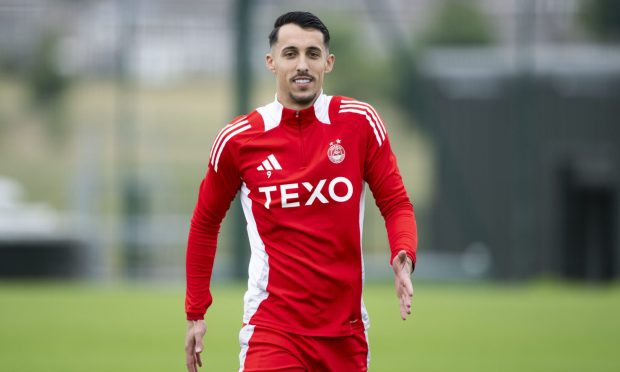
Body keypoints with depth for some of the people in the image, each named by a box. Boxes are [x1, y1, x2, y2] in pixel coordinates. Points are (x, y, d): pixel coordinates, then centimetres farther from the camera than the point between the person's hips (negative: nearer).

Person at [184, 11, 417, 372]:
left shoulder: (360, 122, 0)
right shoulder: (238, 139, -1)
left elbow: (396, 203, 5)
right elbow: (205, 223, 12)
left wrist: (403, 258, -16)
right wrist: (195, 314, 13)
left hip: (347, 334, 2)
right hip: (272, 326, -2)